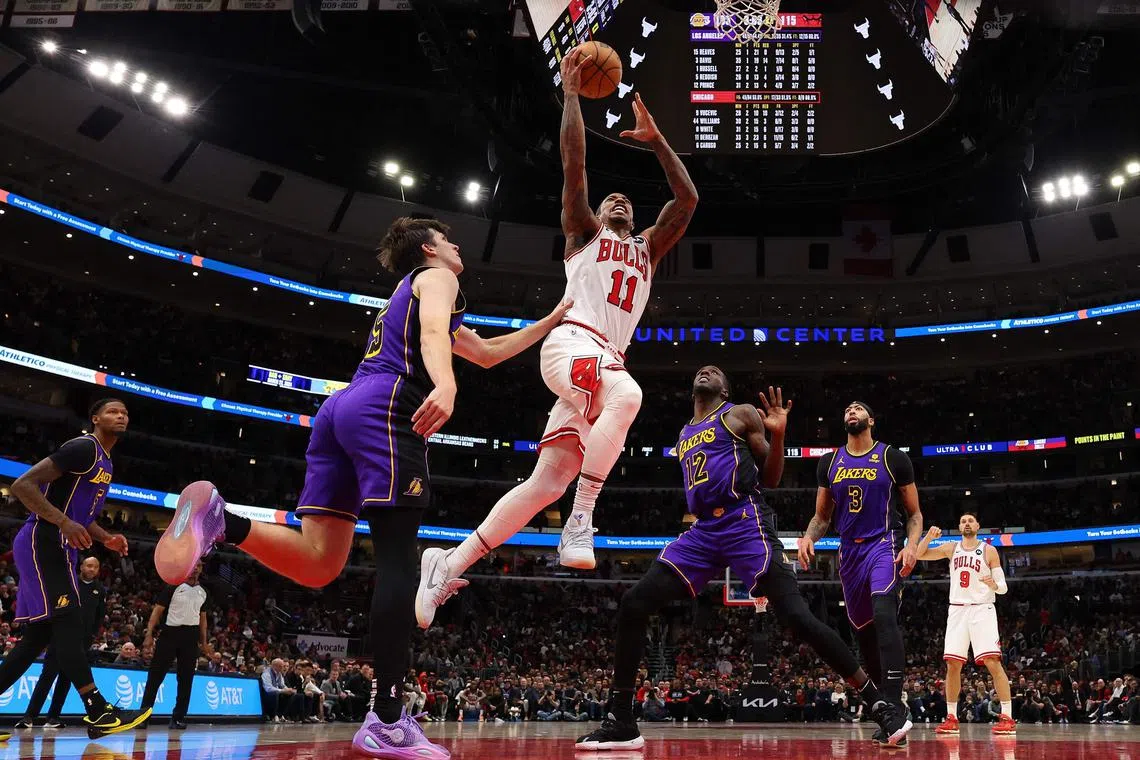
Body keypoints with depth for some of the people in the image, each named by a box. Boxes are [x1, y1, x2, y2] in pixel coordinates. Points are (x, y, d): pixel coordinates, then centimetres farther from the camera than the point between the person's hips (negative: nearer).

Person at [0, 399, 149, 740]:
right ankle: (98, 712, -21)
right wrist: (64, 523, -27)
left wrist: (106, 538, 14)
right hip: (41, 542, -11)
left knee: (39, 634, 9)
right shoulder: (84, 447, -11)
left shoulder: (105, 463, 20)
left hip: (57, 547, 11)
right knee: (68, 622, -16)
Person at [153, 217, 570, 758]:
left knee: (318, 565, 1)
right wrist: (445, 385, -32)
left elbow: (486, 353, 46)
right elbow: (433, 330, -12)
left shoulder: (406, 294, 39)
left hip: (341, 407, 9)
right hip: (386, 408, -8)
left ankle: (219, 520, -20)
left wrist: (551, 322, 48)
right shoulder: (437, 276, 13)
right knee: (398, 562, -10)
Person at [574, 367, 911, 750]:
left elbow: (770, 479, 5)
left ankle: (879, 705, -4)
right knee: (632, 605, -7)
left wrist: (777, 434, -9)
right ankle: (621, 722, -1)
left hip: (745, 523, -6)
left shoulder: (741, 414, 10)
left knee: (797, 617, -16)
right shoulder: (684, 435, 27)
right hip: (704, 530, 6)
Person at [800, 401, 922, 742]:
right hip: (849, 551, 5)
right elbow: (822, 516, 15)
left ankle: (894, 708, -30)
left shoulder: (894, 458, -1)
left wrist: (912, 545, -16)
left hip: (883, 546, -5)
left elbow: (914, 513, 3)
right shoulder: (829, 462, 9)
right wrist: (808, 537, -6)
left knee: (883, 614, -27)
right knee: (863, 630, 10)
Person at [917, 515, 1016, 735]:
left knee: (992, 662, -14)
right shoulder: (951, 548, 11)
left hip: (982, 609, -3)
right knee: (953, 664, 1)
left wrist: (994, 585, -22)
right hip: (957, 610, 3)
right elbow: (919, 555, 5)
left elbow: (1003, 586, 1)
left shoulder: (988, 550, 2)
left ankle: (1007, 718, -11)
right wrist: (929, 536, -12)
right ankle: (951, 718, 8)